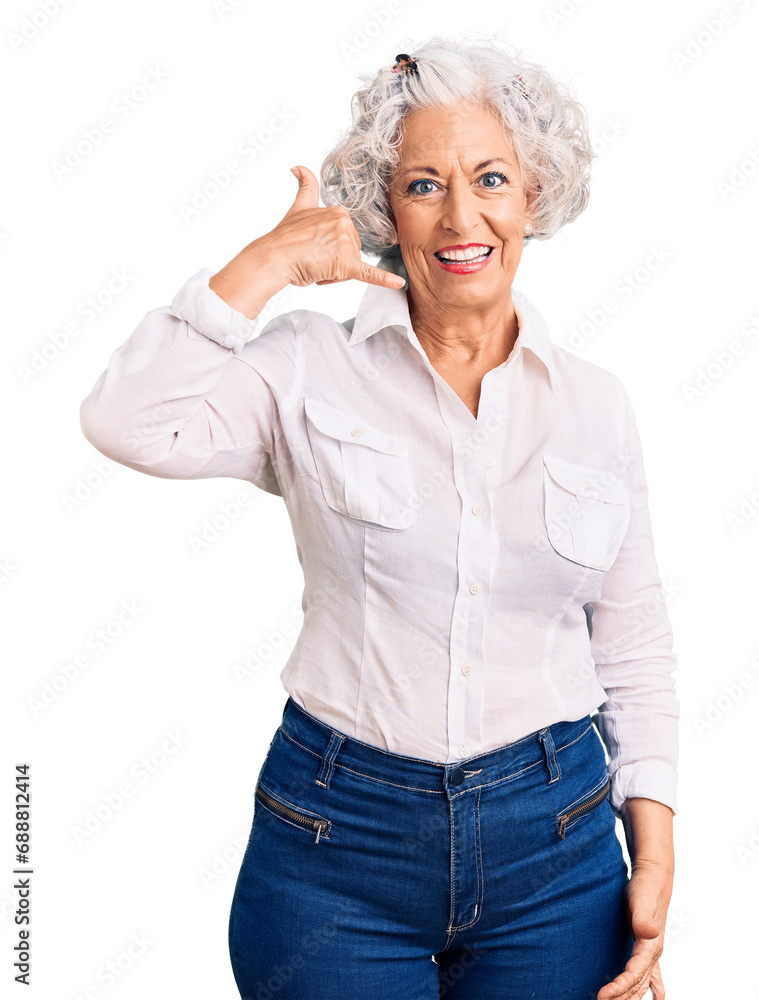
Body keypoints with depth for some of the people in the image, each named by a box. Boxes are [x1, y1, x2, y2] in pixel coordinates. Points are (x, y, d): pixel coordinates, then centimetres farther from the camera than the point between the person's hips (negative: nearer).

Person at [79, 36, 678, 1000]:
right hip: (338, 846, -2)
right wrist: (270, 261, -16)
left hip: (553, 846, 3)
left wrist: (656, 856, 3)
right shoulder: (312, 371, -5)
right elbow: (129, 422, -23)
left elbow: (634, 645, 7)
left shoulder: (597, 404, 2)